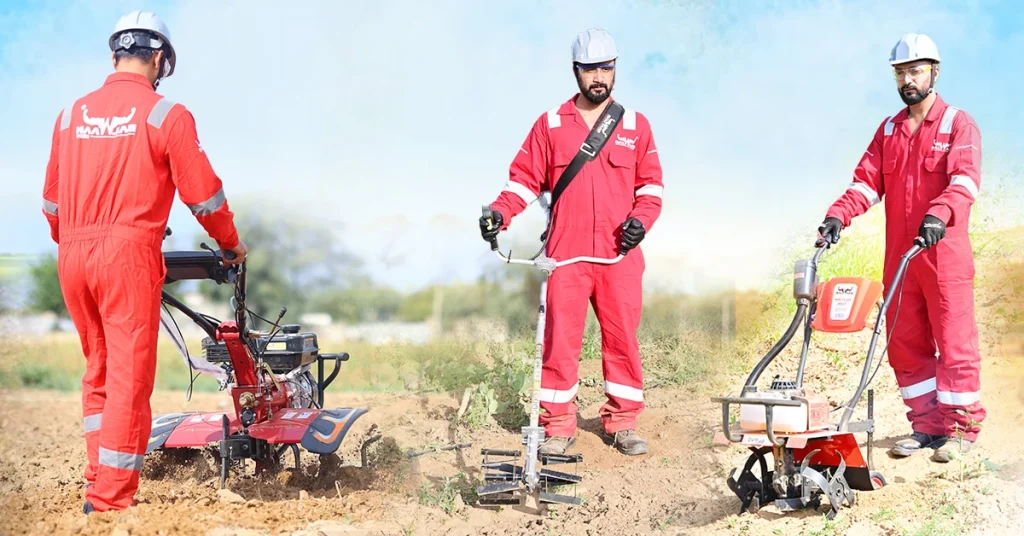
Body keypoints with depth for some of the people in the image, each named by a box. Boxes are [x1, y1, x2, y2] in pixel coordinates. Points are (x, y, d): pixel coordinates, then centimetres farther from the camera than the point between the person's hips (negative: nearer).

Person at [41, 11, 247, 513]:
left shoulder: (71, 114, 11)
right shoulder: (166, 114, -4)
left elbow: (52, 198, 16)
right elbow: (203, 193, -1)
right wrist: (231, 244, 14)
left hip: (73, 255, 6)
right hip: (128, 252, -6)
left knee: (98, 368, 18)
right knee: (128, 376, -2)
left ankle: (99, 477, 22)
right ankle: (110, 498, 0)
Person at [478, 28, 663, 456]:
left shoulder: (636, 125, 11)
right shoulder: (550, 124, 8)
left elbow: (651, 183, 14)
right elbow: (525, 178, 8)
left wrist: (641, 219, -4)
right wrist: (500, 211, -9)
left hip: (620, 254, 1)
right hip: (566, 254, -1)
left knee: (622, 338, 3)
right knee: (560, 338, -1)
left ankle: (623, 424, 14)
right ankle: (559, 426, 8)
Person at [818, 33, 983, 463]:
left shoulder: (958, 124, 1)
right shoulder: (888, 130, 17)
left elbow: (965, 180, -15)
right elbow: (867, 181, 8)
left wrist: (939, 215, -33)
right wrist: (839, 215, -10)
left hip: (945, 254, -5)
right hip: (898, 257, 5)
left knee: (954, 340, -2)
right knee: (904, 343, 8)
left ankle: (962, 423, 8)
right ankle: (926, 423, 17)